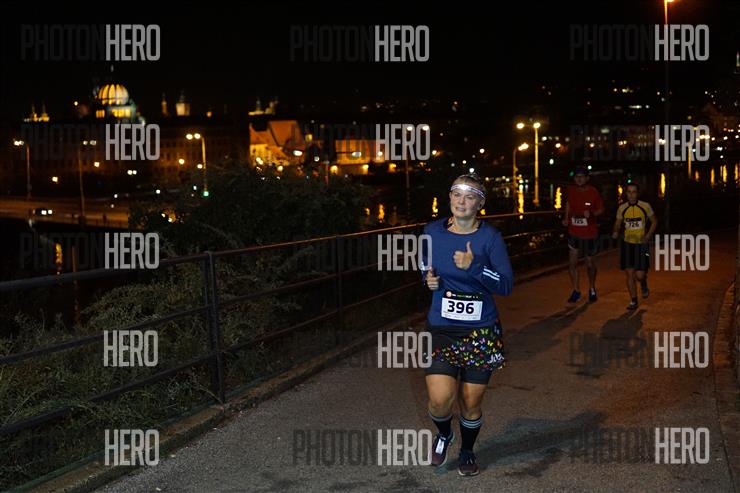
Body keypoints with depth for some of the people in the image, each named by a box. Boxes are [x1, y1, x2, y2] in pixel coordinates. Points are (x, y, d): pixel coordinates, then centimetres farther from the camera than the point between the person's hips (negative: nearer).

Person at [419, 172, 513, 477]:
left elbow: (506, 285, -12)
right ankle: (443, 434, 23)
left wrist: (474, 267, -25)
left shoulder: (490, 237, -7)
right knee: (440, 399, -13)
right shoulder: (433, 231, 0)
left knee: (471, 403, 8)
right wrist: (428, 277, 1)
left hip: (481, 332, -1)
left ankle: (467, 452, 38)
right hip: (442, 329, 1)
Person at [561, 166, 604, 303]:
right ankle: (576, 290, 12)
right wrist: (566, 218, 6)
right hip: (574, 232, 2)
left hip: (590, 233, -2)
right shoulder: (571, 190, -2)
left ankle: (592, 288, 32)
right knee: (572, 263, -3)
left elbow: (601, 209, -2)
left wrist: (591, 213, -22)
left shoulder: (594, 192, -11)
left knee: (590, 264, 9)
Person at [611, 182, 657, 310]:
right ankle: (633, 301, 12)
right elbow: (618, 223, 11)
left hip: (641, 244, -2)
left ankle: (644, 285, 31)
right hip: (627, 244, 2)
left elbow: (654, 221, 7)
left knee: (640, 275, -7)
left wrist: (648, 236, -7)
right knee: (629, 273, -1)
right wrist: (615, 232, -11)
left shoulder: (645, 206, -6)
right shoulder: (622, 208, 0)